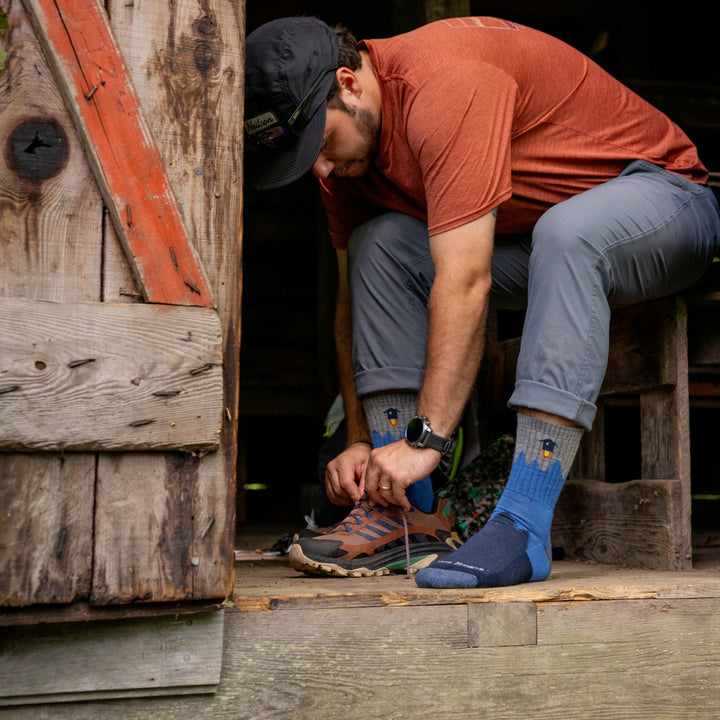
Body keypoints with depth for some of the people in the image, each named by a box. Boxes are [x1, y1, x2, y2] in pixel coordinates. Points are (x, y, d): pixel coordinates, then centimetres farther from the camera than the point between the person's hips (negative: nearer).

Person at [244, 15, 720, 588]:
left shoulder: (445, 85, -30)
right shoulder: (344, 137, -3)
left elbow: (466, 282, -35)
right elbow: (356, 296, -1)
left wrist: (426, 437, -33)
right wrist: (361, 441, -6)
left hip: (664, 194, -7)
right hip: (527, 236, 7)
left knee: (565, 233, -39)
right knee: (379, 245, -11)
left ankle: (522, 529, -39)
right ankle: (410, 515, -15)